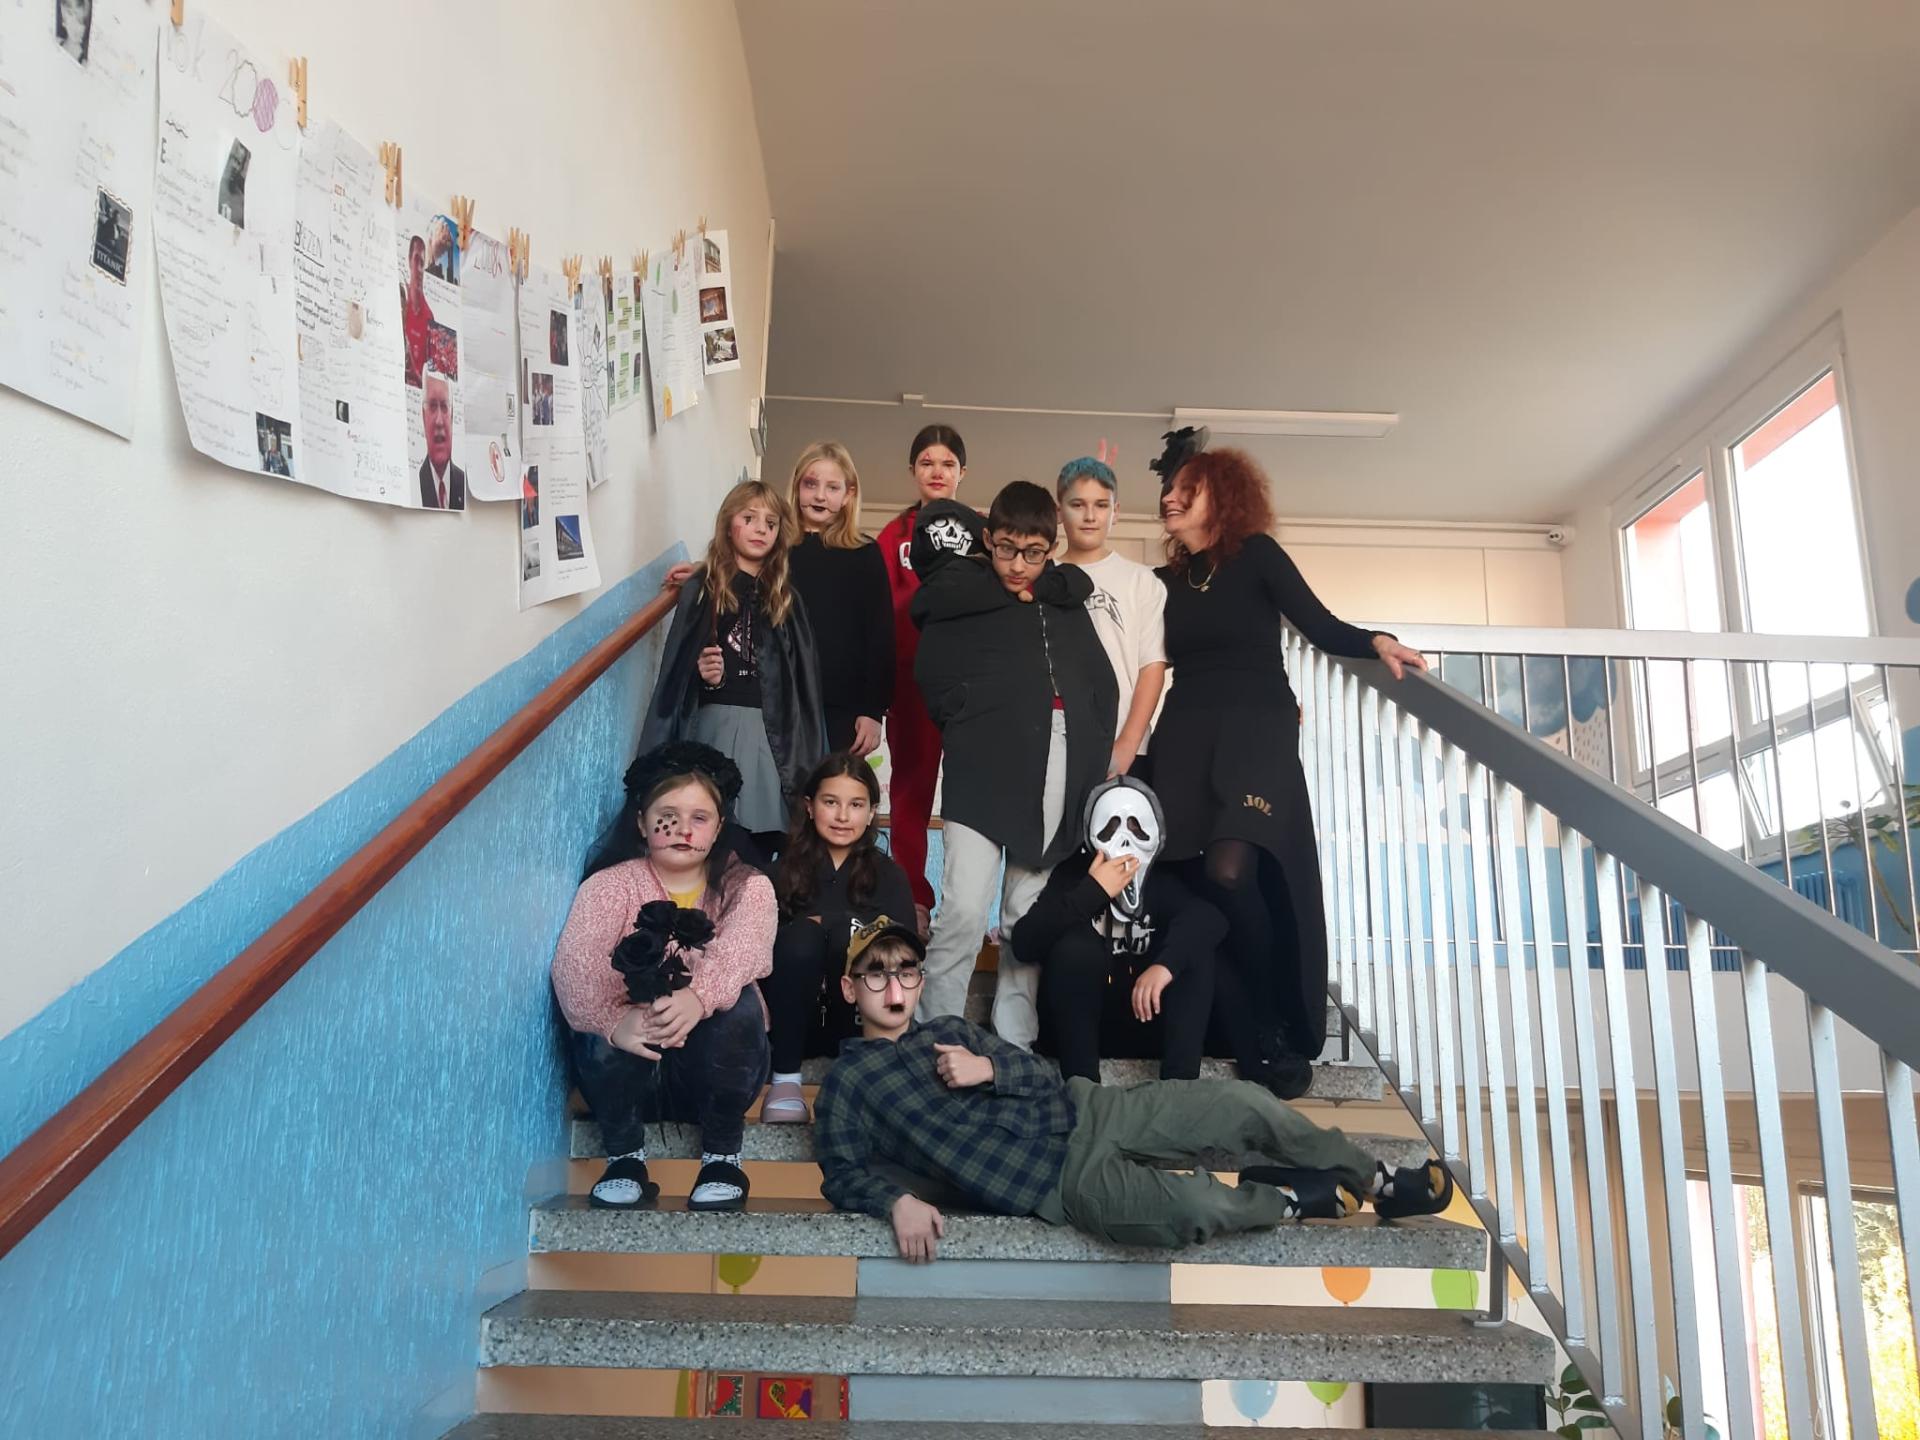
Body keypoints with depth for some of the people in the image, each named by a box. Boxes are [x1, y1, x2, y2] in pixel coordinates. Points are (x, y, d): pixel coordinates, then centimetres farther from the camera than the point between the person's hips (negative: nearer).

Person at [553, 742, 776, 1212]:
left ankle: (722, 1154, -13)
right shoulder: (608, 886, -2)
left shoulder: (747, 888, -3)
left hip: (715, 1062, 0)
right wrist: (612, 1020, -42)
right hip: (630, 1060, 0)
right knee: (602, 1033, -32)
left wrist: (698, 997, -49)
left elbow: (738, 953, -26)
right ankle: (625, 1153, -10)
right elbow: (575, 965, -21)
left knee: (740, 1003, -31)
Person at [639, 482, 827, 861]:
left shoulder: (785, 597, 13)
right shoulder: (702, 588, 5)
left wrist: (805, 754, 6)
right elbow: (676, 667, 4)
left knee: (762, 843, -2)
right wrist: (704, 675, -17)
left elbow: (801, 679, 11)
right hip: (715, 726, -2)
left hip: (771, 732, 2)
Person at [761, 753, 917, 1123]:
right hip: (790, 1022, 0)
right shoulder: (784, 867, 3)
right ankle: (785, 1078, -22)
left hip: (858, 1027, 0)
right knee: (801, 936, -27)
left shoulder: (889, 876, 6)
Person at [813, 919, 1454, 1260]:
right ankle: (1293, 1199, 3)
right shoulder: (848, 1079, 4)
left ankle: (1380, 1183, 13)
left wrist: (989, 1070, -9)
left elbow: (1043, 1076, 12)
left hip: (1088, 1112, 6)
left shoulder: (947, 1030, 17)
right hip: (1063, 1182, -6)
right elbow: (842, 1173, -3)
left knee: (1244, 1102, -7)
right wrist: (898, 1199, -23)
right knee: (1200, 1206, -30)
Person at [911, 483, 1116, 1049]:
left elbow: (1103, 688, 15)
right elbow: (937, 684, -1)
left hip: (1059, 774, 4)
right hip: (985, 771, -4)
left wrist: (1092, 764, 6)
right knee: (964, 911, -12)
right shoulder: (959, 601, 7)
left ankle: (1014, 1044, 18)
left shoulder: (1066, 605, 19)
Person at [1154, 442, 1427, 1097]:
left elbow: (1322, 628, -1)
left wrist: (1377, 641, -19)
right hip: (1187, 733, 5)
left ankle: (1283, 1030, -7)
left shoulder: (1256, 553, 6)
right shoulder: (1165, 579, 19)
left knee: (1229, 872, -24)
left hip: (1256, 727, -4)